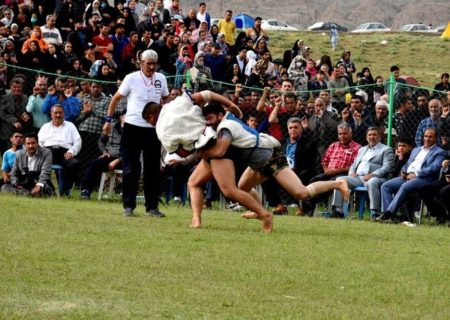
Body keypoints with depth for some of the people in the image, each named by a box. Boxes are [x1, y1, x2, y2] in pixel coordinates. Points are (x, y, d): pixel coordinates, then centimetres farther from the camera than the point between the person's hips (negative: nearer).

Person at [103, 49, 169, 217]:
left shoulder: (161, 79, 4)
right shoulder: (132, 78, -5)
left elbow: (166, 99, 18)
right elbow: (116, 98, 1)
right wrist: (109, 119, -4)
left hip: (153, 129, 3)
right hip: (132, 127, -3)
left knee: (153, 170, 6)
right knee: (131, 169, -1)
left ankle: (152, 206, 13)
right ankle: (128, 205, 6)